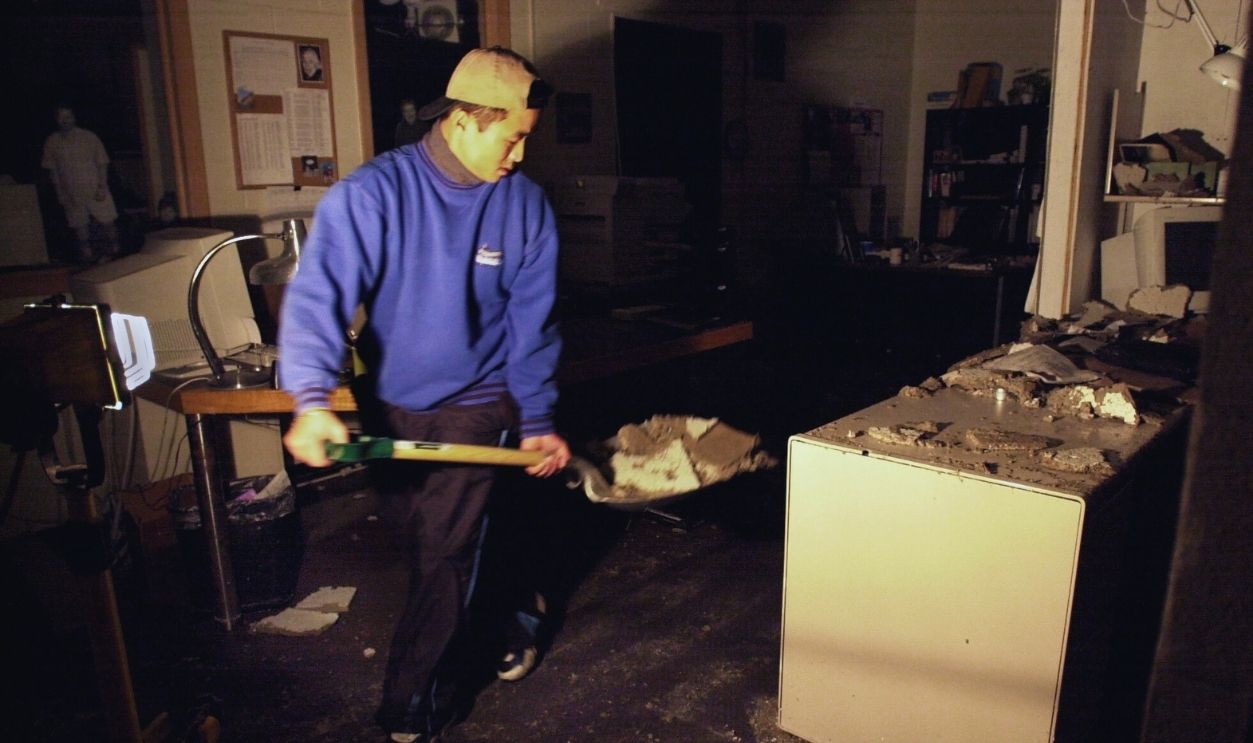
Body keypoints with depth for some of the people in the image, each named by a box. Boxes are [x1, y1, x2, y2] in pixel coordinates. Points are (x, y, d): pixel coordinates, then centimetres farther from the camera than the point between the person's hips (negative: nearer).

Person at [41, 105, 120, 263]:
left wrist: (102, 187, -10)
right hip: (72, 195, 1)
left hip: (95, 190, -1)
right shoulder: (52, 142, 2)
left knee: (107, 222, -1)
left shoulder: (89, 137, -2)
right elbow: (52, 169, 6)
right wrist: (60, 192, -1)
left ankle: (112, 250, 17)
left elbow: (102, 164, -1)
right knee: (80, 226, 3)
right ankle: (87, 255, 11)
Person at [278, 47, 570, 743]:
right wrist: (312, 401, -38)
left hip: (476, 408, -1)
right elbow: (320, 295, -24)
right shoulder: (372, 193, -14)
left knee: (445, 560, -2)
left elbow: (532, 322, -2)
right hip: (388, 406, 1)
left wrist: (537, 419, -7)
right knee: (436, 550, 18)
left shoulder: (526, 205, -7)